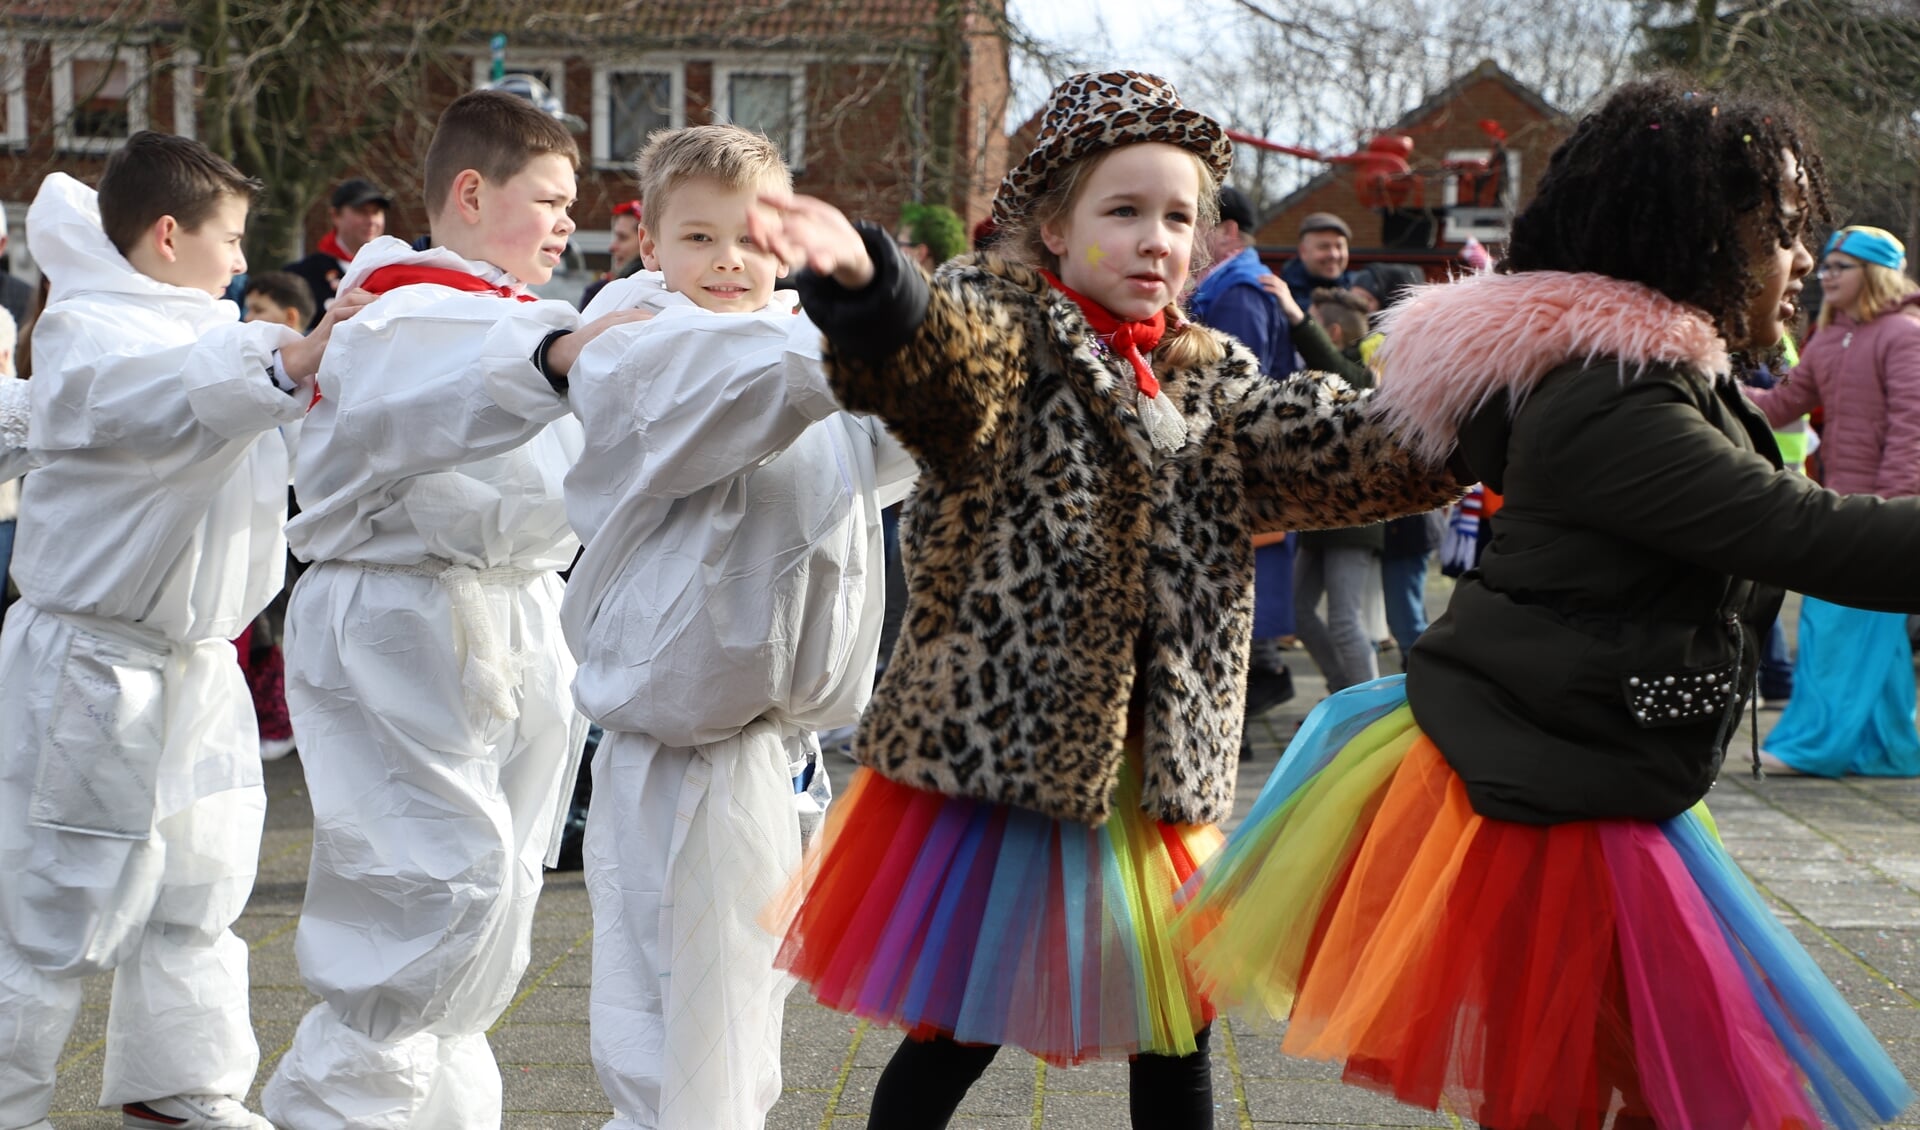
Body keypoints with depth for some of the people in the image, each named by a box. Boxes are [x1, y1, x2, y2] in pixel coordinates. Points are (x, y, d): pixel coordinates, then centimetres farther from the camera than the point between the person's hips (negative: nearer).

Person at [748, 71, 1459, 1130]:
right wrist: (862, 279, -51)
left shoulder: (1209, 377, 14)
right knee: (956, 1034, -3)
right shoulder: (1005, 322, -6)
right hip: (995, 752, -6)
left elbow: (1335, 445, 3)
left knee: (1176, 1040, 13)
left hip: (1155, 776, 6)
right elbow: (937, 349, -28)